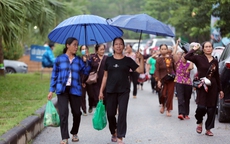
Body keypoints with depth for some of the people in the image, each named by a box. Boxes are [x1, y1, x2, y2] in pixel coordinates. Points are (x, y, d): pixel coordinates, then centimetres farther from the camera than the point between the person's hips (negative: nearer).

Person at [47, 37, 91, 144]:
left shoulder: (78, 60, 10)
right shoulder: (59, 59, 4)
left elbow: (86, 72, 0)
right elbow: (54, 75, 6)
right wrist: (51, 90, 1)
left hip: (75, 89, 2)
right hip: (62, 89, -2)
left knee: (77, 113, 5)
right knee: (63, 113, -11)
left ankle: (74, 133, 29)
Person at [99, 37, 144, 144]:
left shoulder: (128, 60, 2)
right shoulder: (109, 60, 6)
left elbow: (140, 70, -4)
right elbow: (105, 76, 8)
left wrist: (141, 58, -15)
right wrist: (101, 90, 5)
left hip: (124, 91, -1)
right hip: (110, 91, 1)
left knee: (122, 113, -7)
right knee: (110, 113, 5)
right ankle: (114, 132, 31)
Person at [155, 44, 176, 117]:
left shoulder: (170, 57, 1)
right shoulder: (159, 59, -7)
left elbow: (174, 67, 11)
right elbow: (157, 71, -8)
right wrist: (158, 80, -16)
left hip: (171, 78, 3)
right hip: (163, 79, -3)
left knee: (170, 94, 2)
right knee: (163, 94, -10)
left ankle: (168, 110, 14)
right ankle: (162, 105, 23)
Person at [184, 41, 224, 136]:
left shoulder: (215, 61, 10)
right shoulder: (199, 58, -1)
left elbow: (217, 77, 16)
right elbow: (187, 57, -17)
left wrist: (220, 90, 15)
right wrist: (194, 49, -6)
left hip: (213, 87, 4)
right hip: (202, 86, -4)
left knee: (211, 109, 3)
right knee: (201, 107, -15)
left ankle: (208, 129, 15)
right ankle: (199, 123, 15)